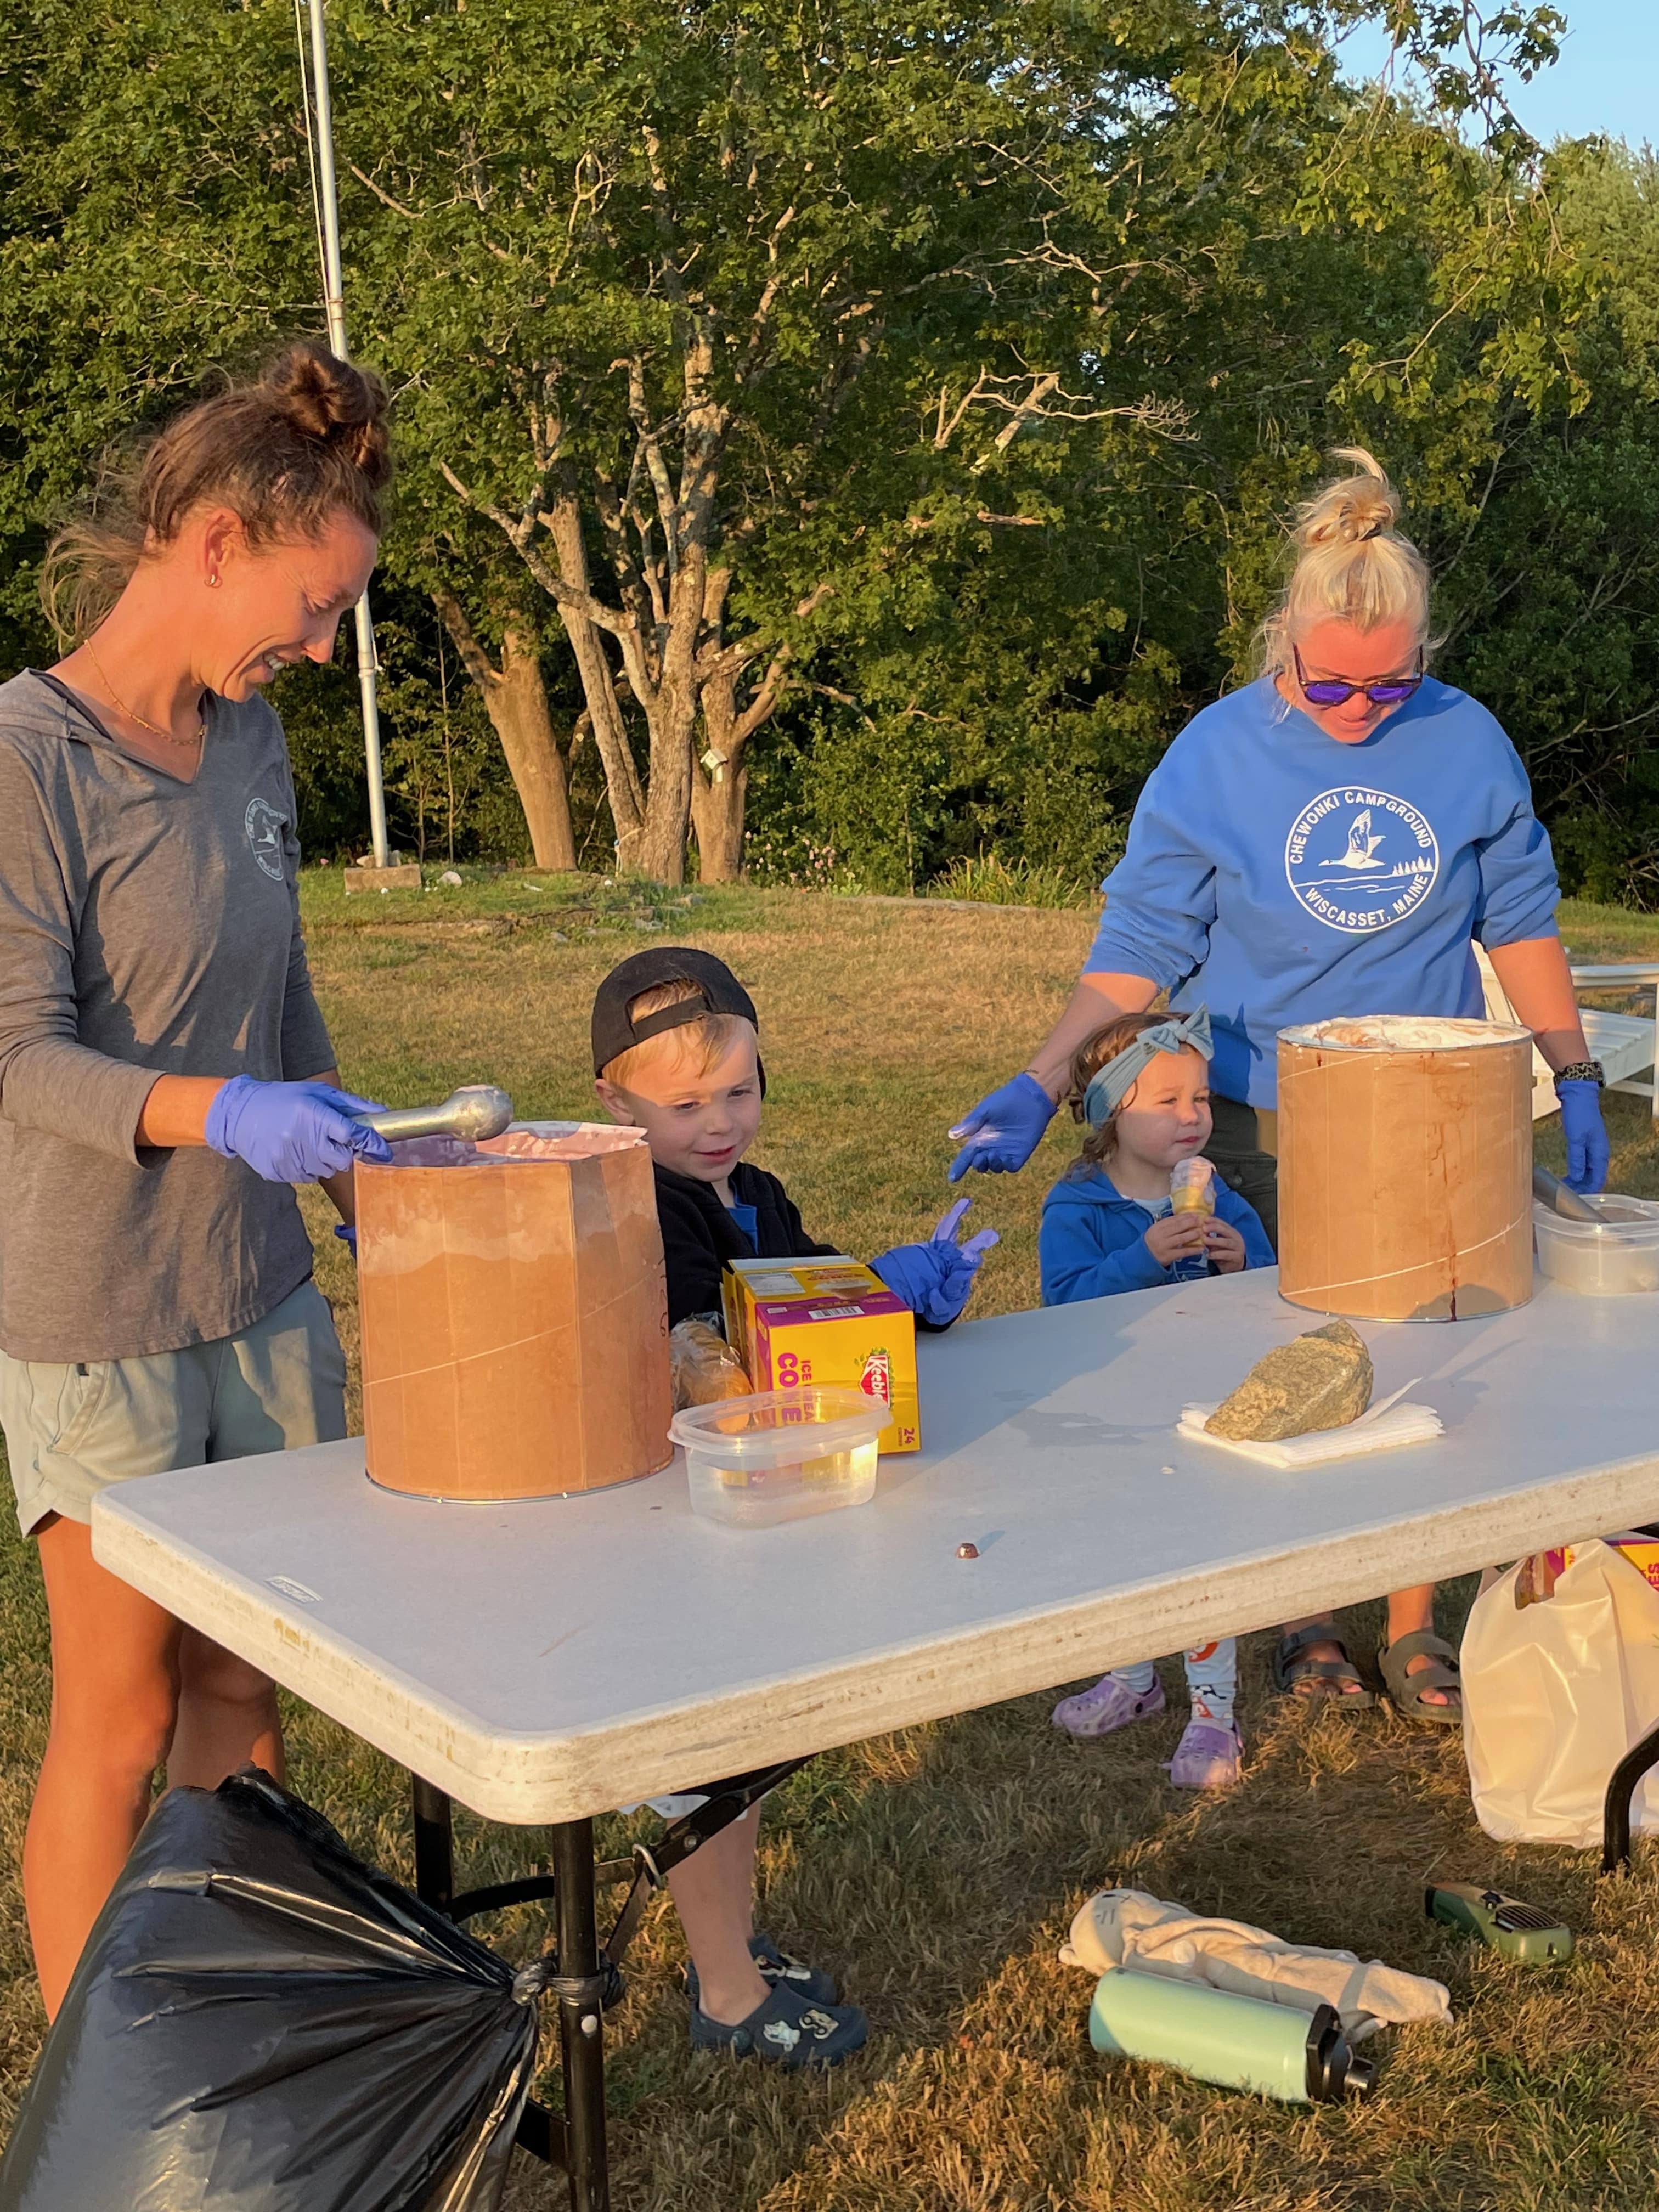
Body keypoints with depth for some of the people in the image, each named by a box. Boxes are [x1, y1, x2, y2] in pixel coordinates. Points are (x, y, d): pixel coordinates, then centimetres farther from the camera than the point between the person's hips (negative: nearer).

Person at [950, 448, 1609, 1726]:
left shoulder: (1467, 745, -3)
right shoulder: (1217, 757, -9)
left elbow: (1519, 917, 8)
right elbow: (1140, 951, -8)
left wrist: (1575, 1079, 4)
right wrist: (1038, 1090, -19)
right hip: (1267, 1133, -1)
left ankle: (1414, 1629, 25)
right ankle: (1299, 1620, 27)